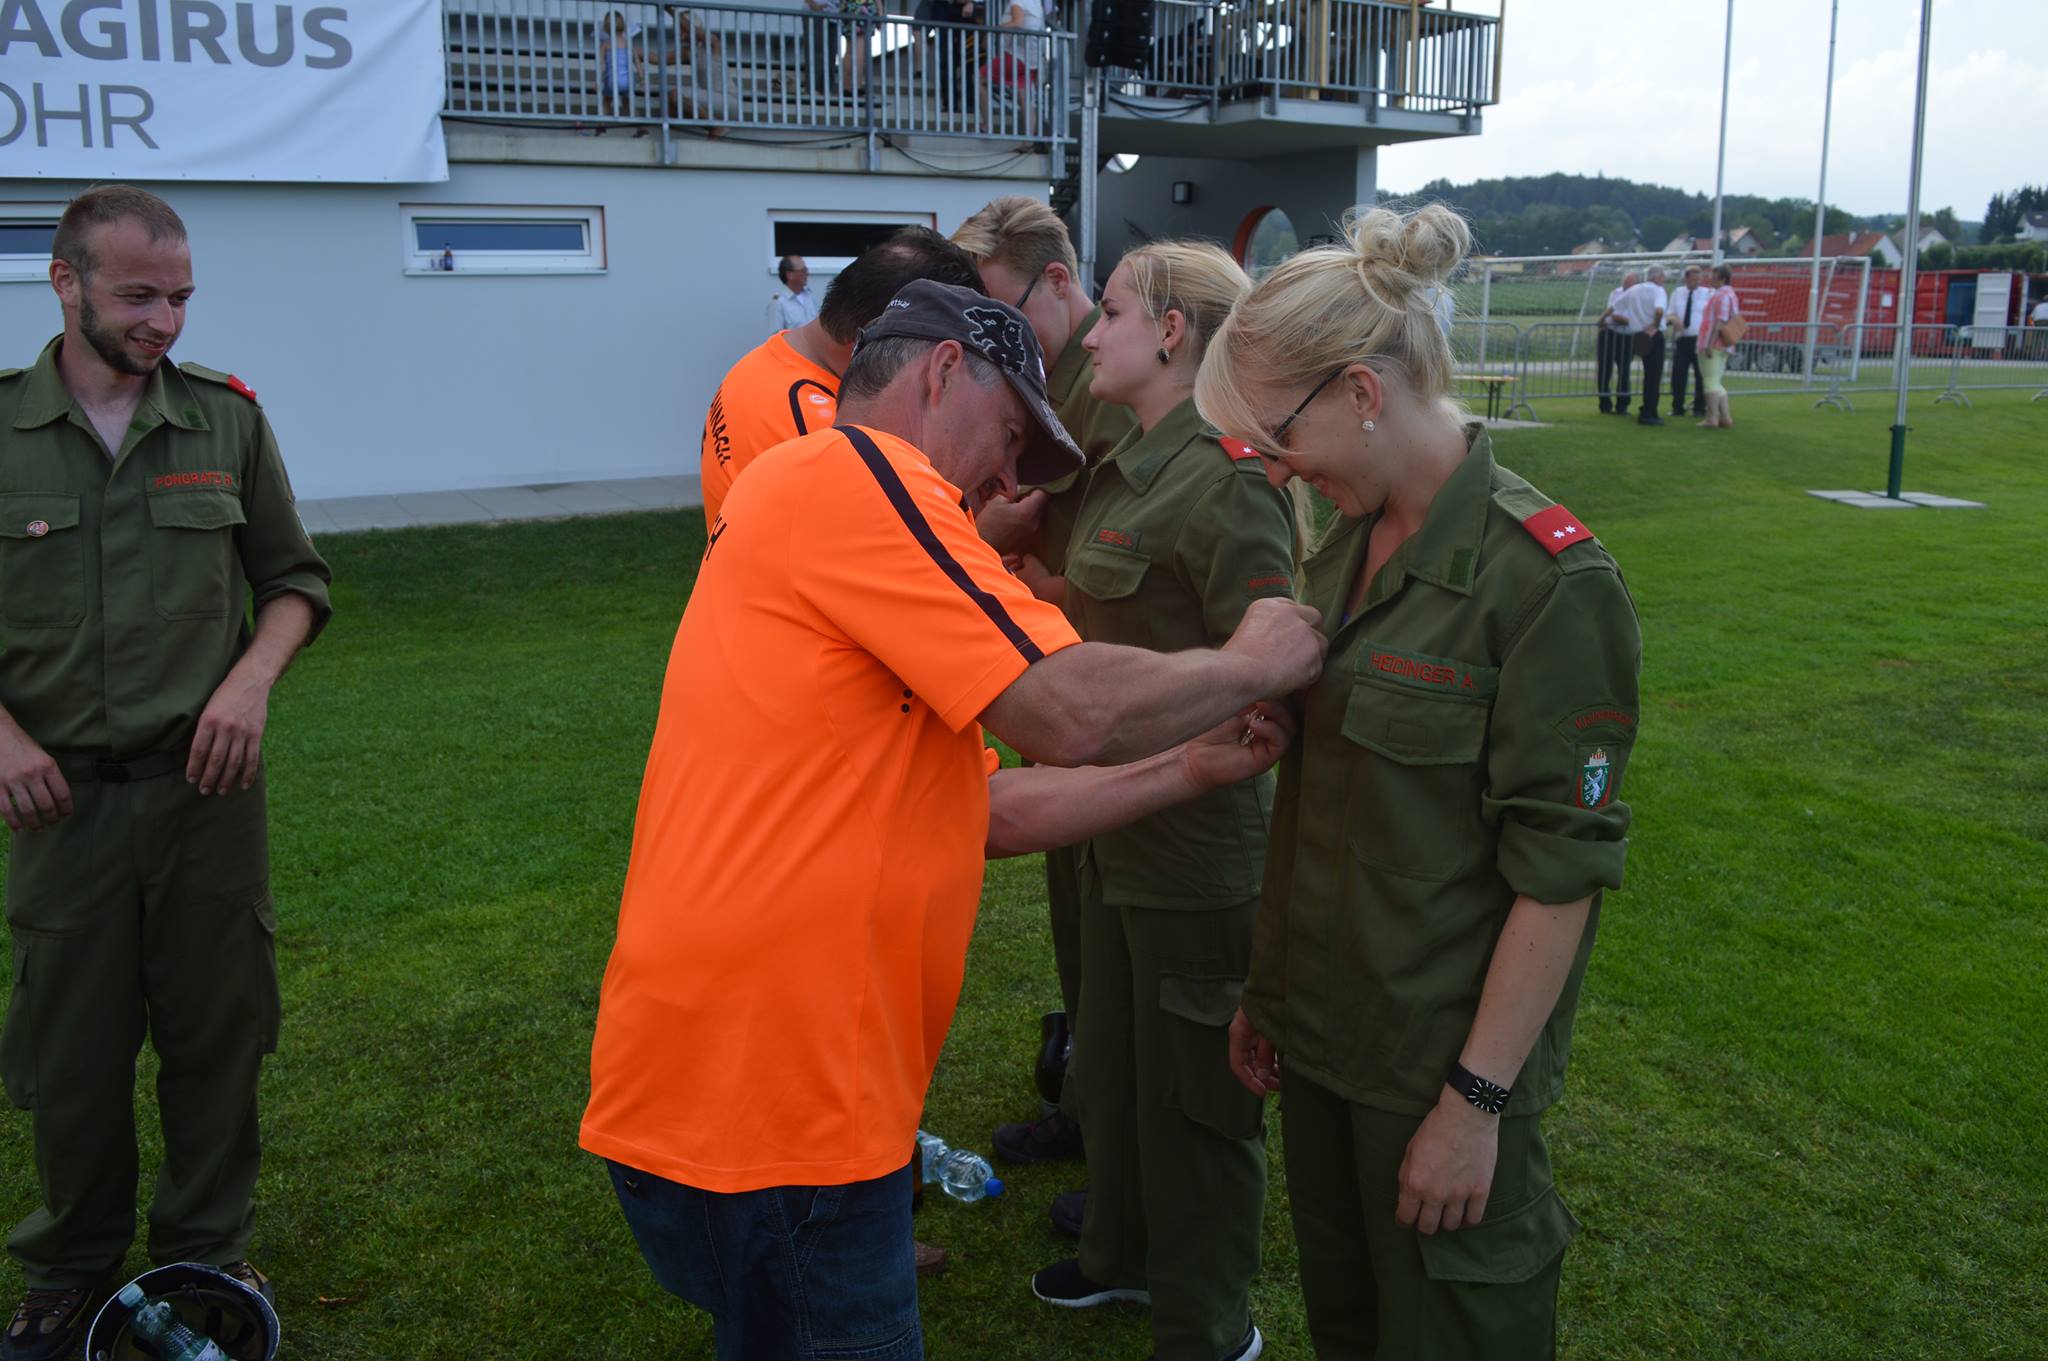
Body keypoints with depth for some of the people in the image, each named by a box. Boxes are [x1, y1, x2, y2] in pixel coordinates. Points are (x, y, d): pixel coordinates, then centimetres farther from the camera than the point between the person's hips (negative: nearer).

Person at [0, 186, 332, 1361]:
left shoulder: (226, 416, 2)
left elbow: (295, 578, 9)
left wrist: (253, 678, -8)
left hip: (205, 784, 1)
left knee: (214, 1036, 10)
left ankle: (209, 1258, 30)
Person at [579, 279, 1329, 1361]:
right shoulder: (855, 470, -13)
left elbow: (987, 812, 18)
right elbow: (1072, 711, -20)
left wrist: (1190, 769, 15)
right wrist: (1253, 664, -3)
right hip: (761, 1103, -10)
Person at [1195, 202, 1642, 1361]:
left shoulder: (1551, 580, -20)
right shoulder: (1348, 542, 4)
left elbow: (1561, 871, -19)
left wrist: (1476, 1100, -17)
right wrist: (1270, 990, 13)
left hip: (1444, 1062, -7)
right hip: (1321, 1037, 7)